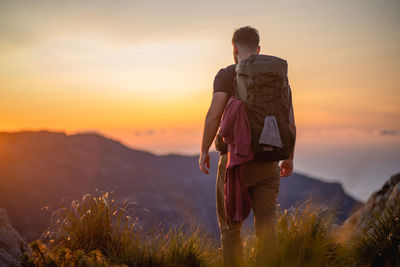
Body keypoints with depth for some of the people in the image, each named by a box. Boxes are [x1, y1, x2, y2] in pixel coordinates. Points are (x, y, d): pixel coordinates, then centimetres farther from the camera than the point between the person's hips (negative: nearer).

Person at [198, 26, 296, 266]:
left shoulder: (227, 75, -3)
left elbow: (214, 115, -13)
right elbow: (290, 122, 6)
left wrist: (204, 151, -4)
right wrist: (290, 157, 15)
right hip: (267, 162, 3)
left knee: (230, 224, 9)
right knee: (267, 225, 5)